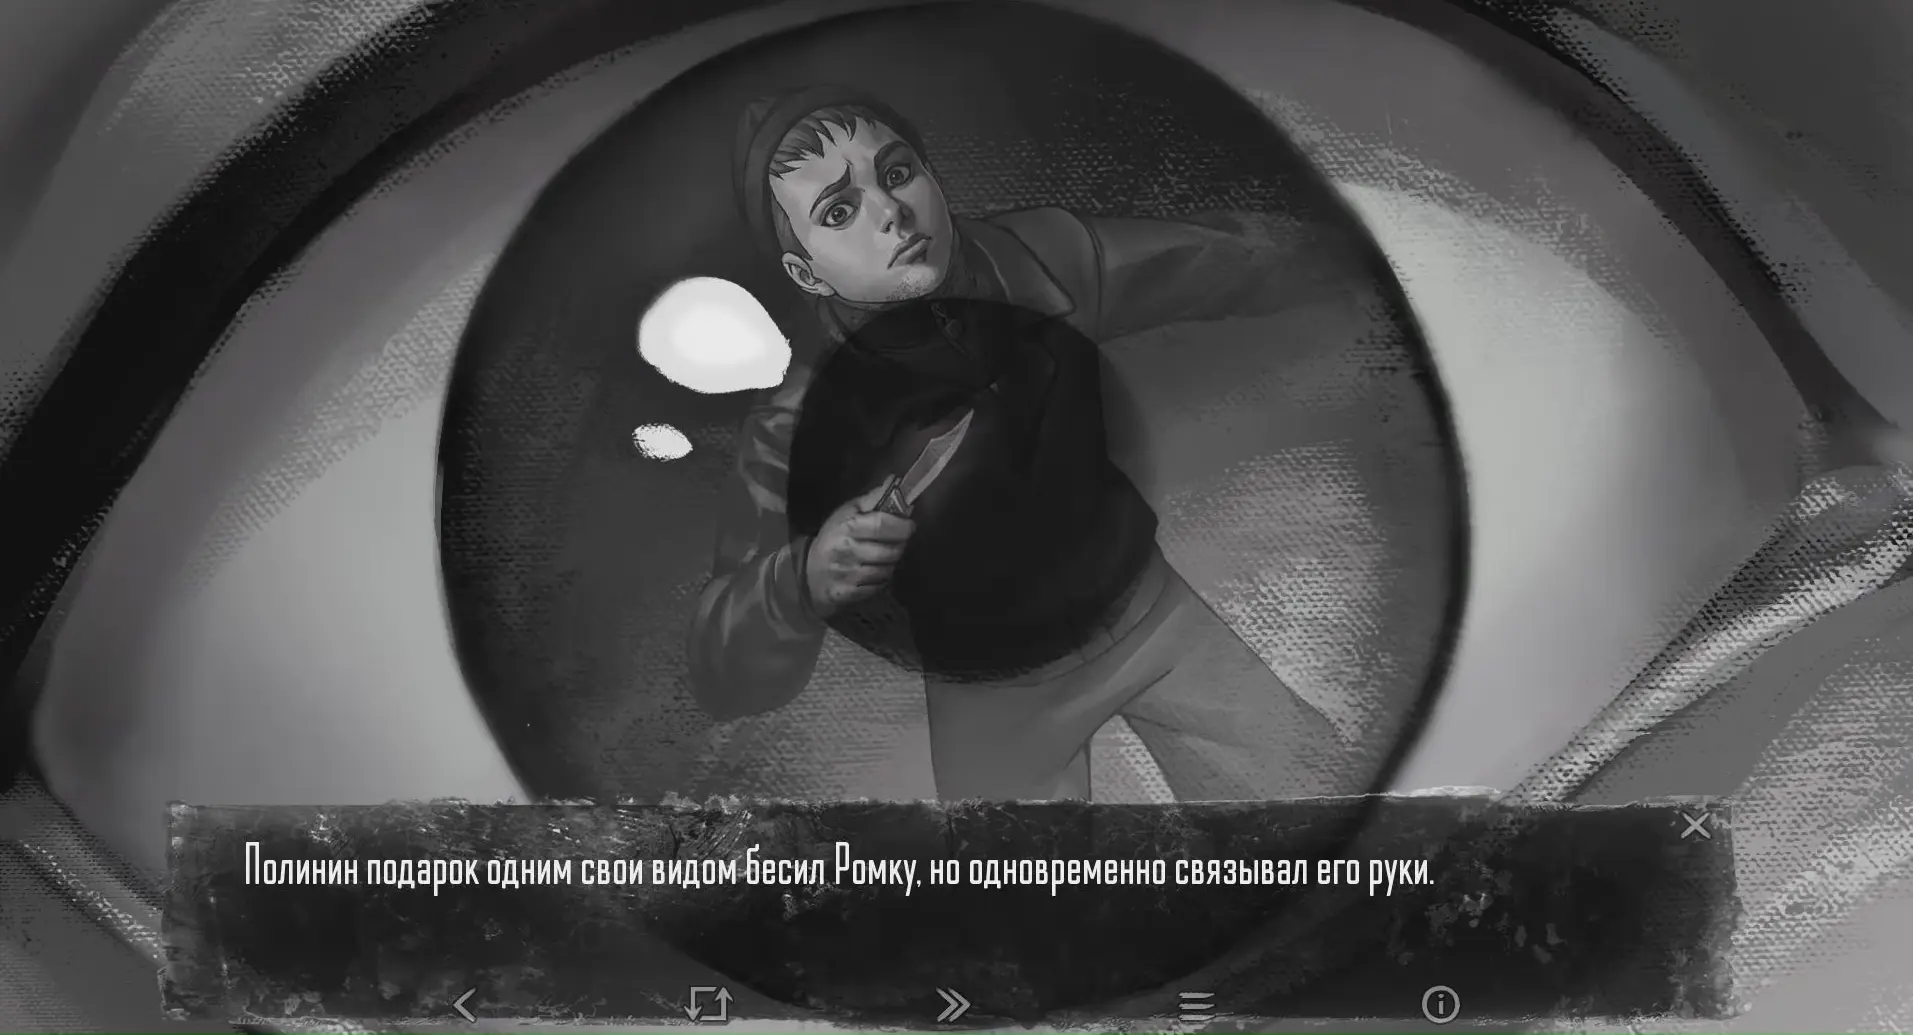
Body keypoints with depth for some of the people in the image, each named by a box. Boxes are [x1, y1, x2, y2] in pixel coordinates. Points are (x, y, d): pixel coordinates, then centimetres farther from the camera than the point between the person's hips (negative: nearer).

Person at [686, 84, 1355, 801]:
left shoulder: (1039, 259, -23)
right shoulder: (796, 426, -29)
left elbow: (1225, 260, -5)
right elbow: (723, 685, -30)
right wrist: (803, 581, -51)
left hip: (1143, 607, 3)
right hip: (992, 693, -3)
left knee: (1331, 792, 8)